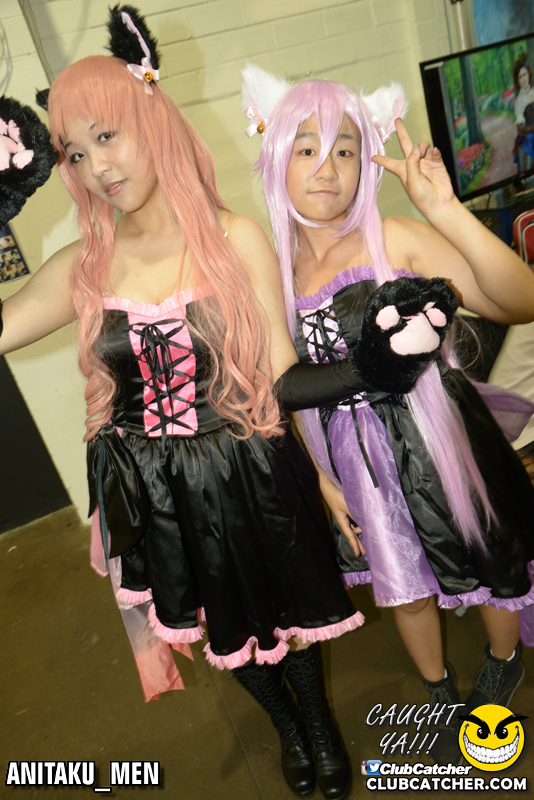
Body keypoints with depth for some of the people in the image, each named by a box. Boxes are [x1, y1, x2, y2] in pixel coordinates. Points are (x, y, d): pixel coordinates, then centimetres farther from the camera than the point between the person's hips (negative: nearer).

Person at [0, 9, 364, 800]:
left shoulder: (237, 239, -12)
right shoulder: (82, 269, -5)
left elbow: (281, 371, -9)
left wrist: (326, 471, -8)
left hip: (252, 475, -3)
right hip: (154, 492, 3)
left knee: (286, 609, 21)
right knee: (227, 625, 25)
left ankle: (321, 718, 56)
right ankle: (287, 727, 58)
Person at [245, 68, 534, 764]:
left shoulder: (399, 240, -16)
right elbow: (288, 393, 3)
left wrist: (445, 210, -33)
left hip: (439, 443, -2)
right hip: (358, 463, 3)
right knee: (403, 586, 22)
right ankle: (441, 694, 53)